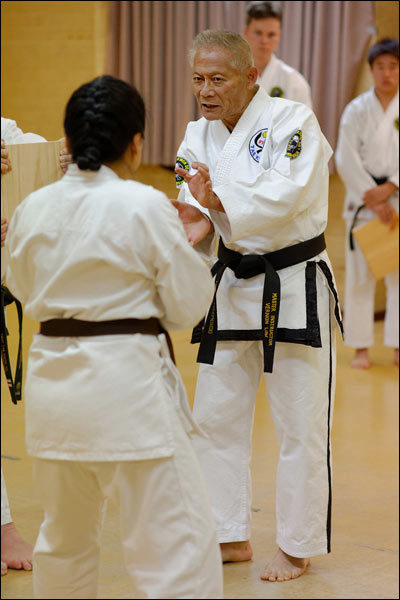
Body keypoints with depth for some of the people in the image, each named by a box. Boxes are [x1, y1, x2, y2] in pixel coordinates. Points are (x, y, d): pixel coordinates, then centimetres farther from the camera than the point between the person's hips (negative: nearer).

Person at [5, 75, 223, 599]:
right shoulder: (147, 207, -12)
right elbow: (186, 306, -5)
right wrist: (191, 243, 10)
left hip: (52, 384, 6)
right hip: (126, 384, -6)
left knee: (65, 536, 24)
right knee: (178, 543, -2)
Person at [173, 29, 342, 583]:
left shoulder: (292, 122, -15)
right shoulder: (199, 135, 5)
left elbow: (285, 196, -28)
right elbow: (197, 206, -4)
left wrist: (219, 201, -41)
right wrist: (198, 225, -27)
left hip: (294, 289, -6)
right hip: (233, 287, 6)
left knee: (300, 426, 1)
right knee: (215, 417, 11)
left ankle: (297, 548, 15)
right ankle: (232, 538, 25)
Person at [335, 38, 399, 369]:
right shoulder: (357, 110, -1)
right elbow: (347, 159, -7)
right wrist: (372, 199, -14)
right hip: (363, 199, 0)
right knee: (360, 273, 1)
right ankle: (361, 347, 10)